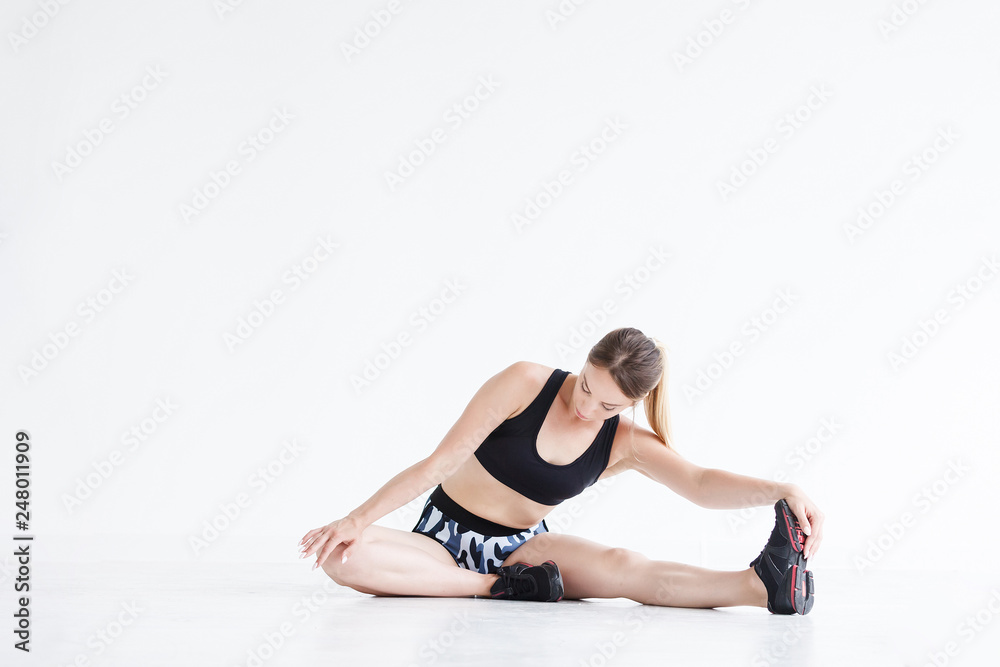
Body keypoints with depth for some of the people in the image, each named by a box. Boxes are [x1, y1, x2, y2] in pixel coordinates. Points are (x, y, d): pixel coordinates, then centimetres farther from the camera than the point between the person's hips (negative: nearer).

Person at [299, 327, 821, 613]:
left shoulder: (625, 443, -6)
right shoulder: (526, 383, -15)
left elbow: (701, 483, -21)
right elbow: (440, 462, -14)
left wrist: (781, 490, -40)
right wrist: (358, 518, -19)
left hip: (521, 547, 1)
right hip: (442, 538, -1)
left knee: (620, 566, -32)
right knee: (343, 556, -34)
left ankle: (763, 584, -52)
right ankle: (497, 588, -33)